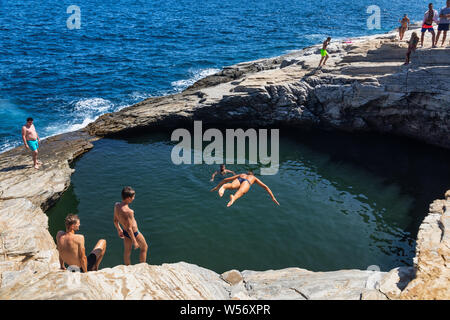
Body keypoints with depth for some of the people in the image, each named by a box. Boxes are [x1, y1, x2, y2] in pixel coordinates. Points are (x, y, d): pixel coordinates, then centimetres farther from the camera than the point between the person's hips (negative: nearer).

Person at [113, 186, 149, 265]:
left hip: (125, 232, 7)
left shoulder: (116, 205, -14)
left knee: (127, 252, 25)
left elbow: (115, 220, 2)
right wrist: (134, 241, -18)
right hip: (134, 233, -7)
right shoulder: (128, 211, -38)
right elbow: (129, 229, -30)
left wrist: (119, 230, 19)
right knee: (144, 247, 21)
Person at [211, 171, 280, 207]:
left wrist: (217, 187, 53)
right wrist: (273, 198, 39)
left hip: (239, 179, 3)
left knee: (232, 186, -31)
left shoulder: (241, 174, 47)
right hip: (246, 182, -3)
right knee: (240, 192, -35)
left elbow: (226, 179, 46)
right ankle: (233, 198, -68)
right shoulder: (254, 178, 44)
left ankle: (224, 186, -66)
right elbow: (265, 187, 38)